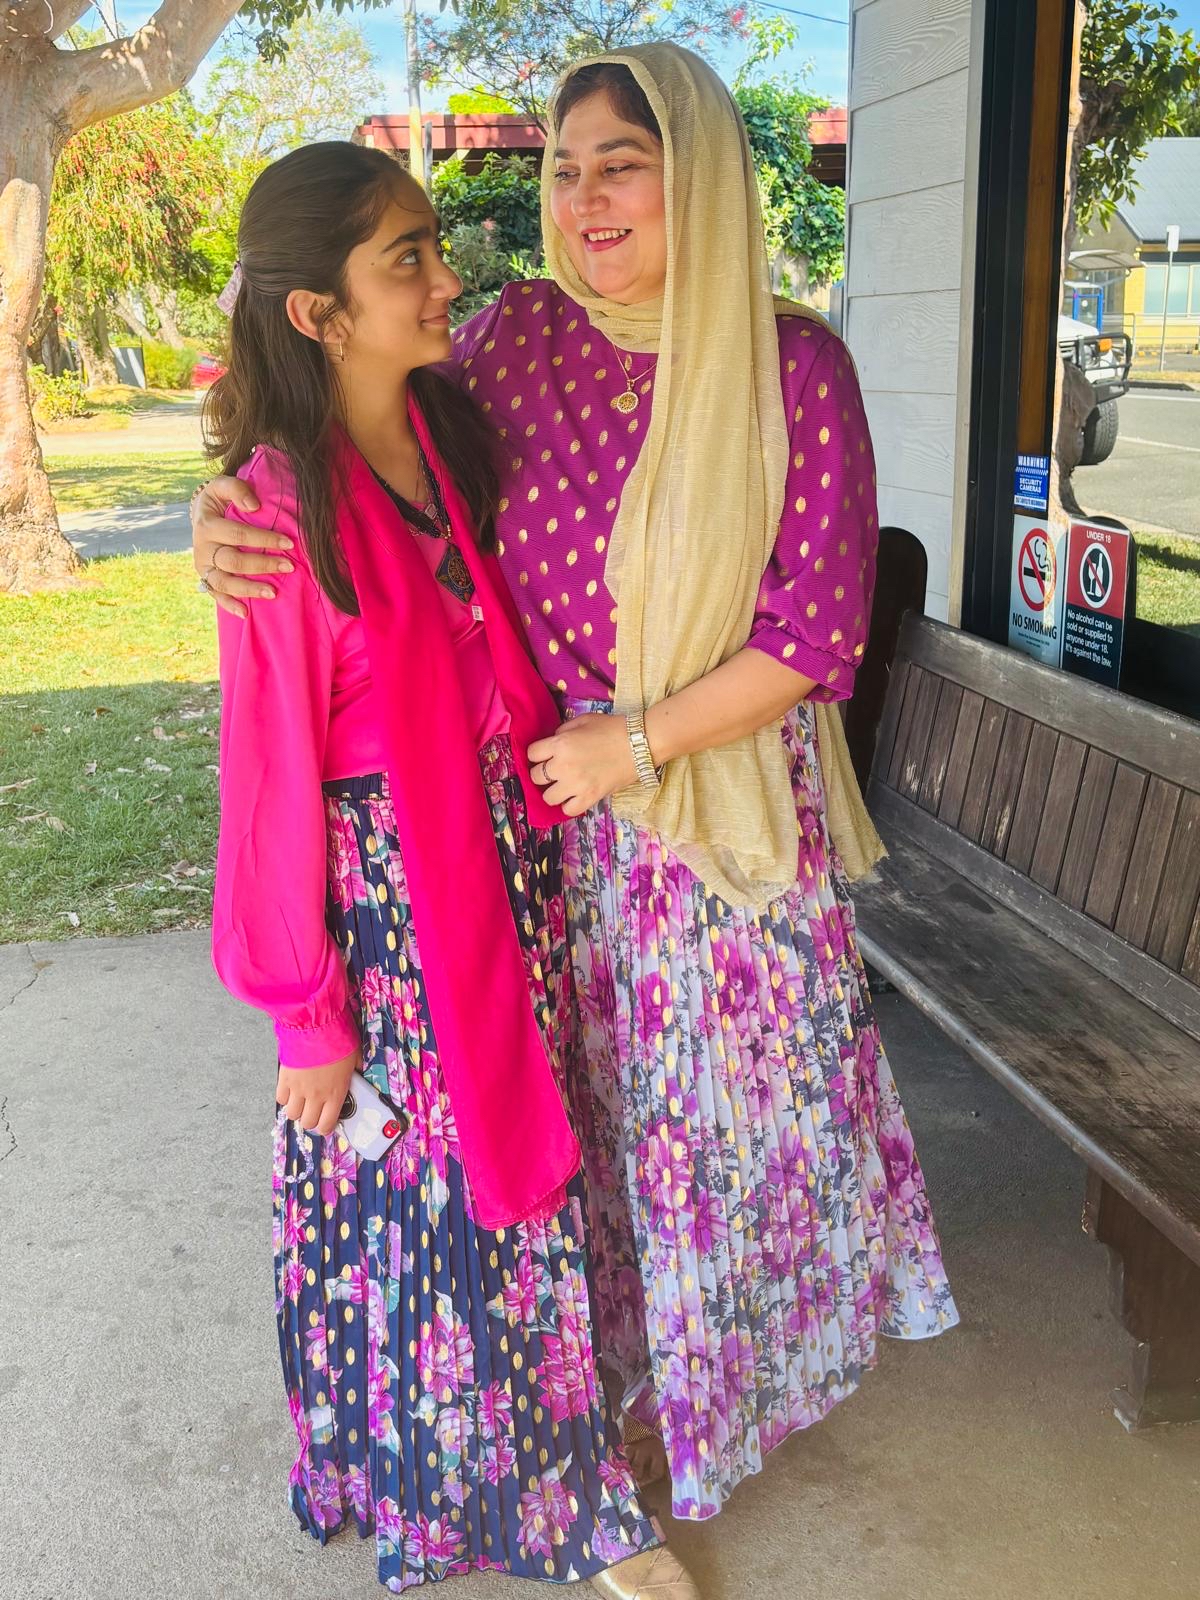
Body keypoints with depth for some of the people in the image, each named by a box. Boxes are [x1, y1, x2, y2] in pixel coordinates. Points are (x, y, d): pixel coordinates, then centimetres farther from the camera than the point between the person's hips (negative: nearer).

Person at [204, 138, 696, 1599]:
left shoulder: (449, 430, 1)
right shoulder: (285, 508, -19)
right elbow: (273, 777, -15)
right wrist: (307, 1015, -11)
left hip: (510, 863, 7)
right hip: (387, 898, -6)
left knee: (514, 1166, 20)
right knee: (411, 1198, 11)